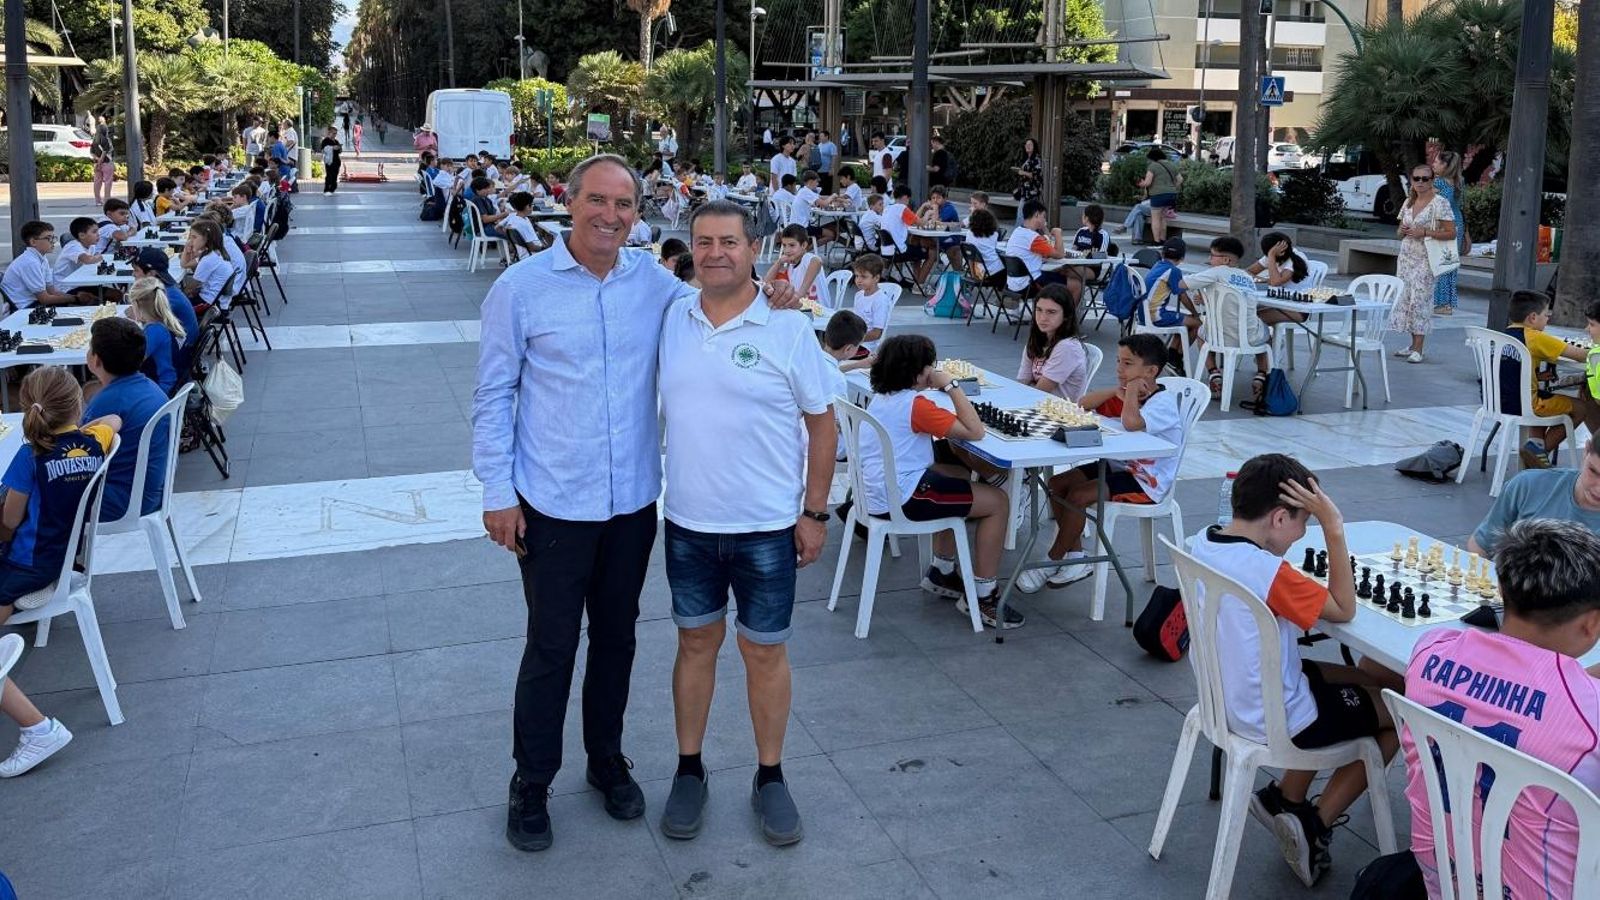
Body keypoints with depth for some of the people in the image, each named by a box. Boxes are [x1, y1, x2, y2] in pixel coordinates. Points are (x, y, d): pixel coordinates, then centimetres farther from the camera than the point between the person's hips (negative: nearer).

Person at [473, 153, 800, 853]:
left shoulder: (654, 282, 2)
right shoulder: (521, 287, -7)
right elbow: (494, 395, -3)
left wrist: (764, 303, -5)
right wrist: (498, 492, -7)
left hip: (633, 501, 3)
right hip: (553, 503, -3)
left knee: (616, 637, 17)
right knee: (551, 646, 6)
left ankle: (607, 759, 37)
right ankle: (531, 782, 26)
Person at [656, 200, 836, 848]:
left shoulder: (787, 328, -9)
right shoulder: (672, 320, 1)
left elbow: (821, 424, -3)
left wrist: (815, 512, -4)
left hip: (767, 527, -3)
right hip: (688, 523, 3)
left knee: (765, 651, 10)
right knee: (696, 642, 15)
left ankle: (770, 778, 27)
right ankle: (689, 770, 31)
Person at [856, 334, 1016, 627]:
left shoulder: (882, 397, 8)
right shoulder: (915, 404, -20)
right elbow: (975, 432, -20)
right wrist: (951, 386, -15)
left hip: (877, 490, 10)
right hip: (901, 498, -10)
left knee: (961, 475, 32)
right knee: (998, 502, -1)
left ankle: (941, 573, 36)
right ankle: (982, 597, 7)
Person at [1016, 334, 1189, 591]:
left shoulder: (1163, 402, -19)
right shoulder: (1125, 395, 8)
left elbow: (1132, 423, -41)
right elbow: (1082, 404, 0)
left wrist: (1131, 391, -24)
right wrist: (1118, 391, -11)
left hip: (1147, 481, -9)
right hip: (1118, 465, 9)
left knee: (1077, 496, -22)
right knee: (1057, 484, -3)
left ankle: (1051, 563, -4)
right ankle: (1075, 556, 6)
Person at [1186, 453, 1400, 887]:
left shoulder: (1203, 541, -6)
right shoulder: (1268, 572, -31)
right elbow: (1344, 609, -17)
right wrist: (1334, 529, -20)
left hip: (1230, 696, 9)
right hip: (1274, 720, -9)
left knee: (1369, 676, 28)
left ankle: (1285, 799, 29)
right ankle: (1315, 827, 15)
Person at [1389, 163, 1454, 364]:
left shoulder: (1439, 203, -7)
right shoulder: (1408, 202, 12)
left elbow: (1451, 233, -9)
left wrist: (1425, 232, -19)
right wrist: (1401, 231, -1)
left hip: (1425, 259, -6)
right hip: (1406, 257, 6)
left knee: (1420, 300, -10)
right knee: (1405, 299, 5)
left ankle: (1418, 349, -7)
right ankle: (1413, 344, 14)